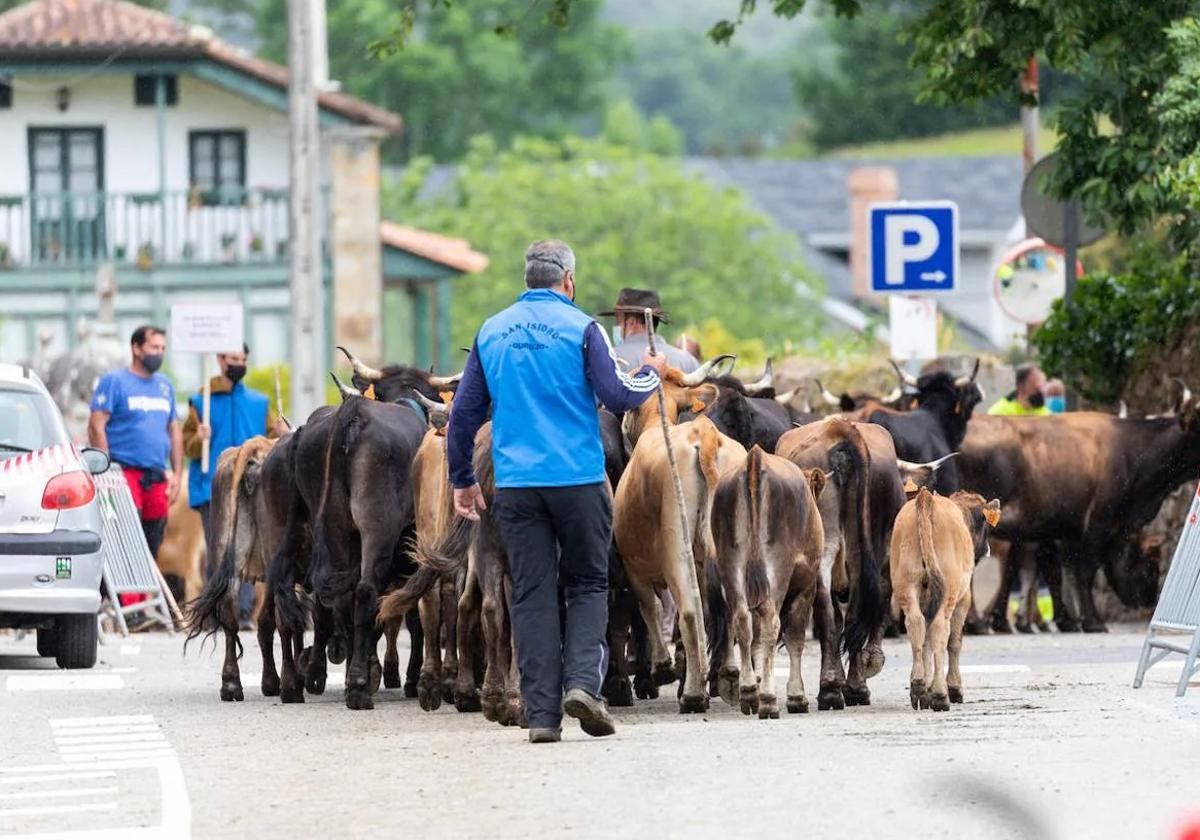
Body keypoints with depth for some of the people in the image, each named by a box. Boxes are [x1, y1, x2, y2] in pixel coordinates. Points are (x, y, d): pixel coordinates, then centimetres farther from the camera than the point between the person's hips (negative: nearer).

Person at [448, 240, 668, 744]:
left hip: (516, 484, 3)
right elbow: (619, 397, -8)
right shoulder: (580, 328, -4)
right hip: (579, 479, -3)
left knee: (532, 594, 5)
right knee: (588, 585, 10)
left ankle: (542, 712, 0)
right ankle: (583, 681, -10)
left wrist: (462, 480, 20)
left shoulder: (491, 333, 9)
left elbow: (463, 413, 11)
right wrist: (652, 374, 12)